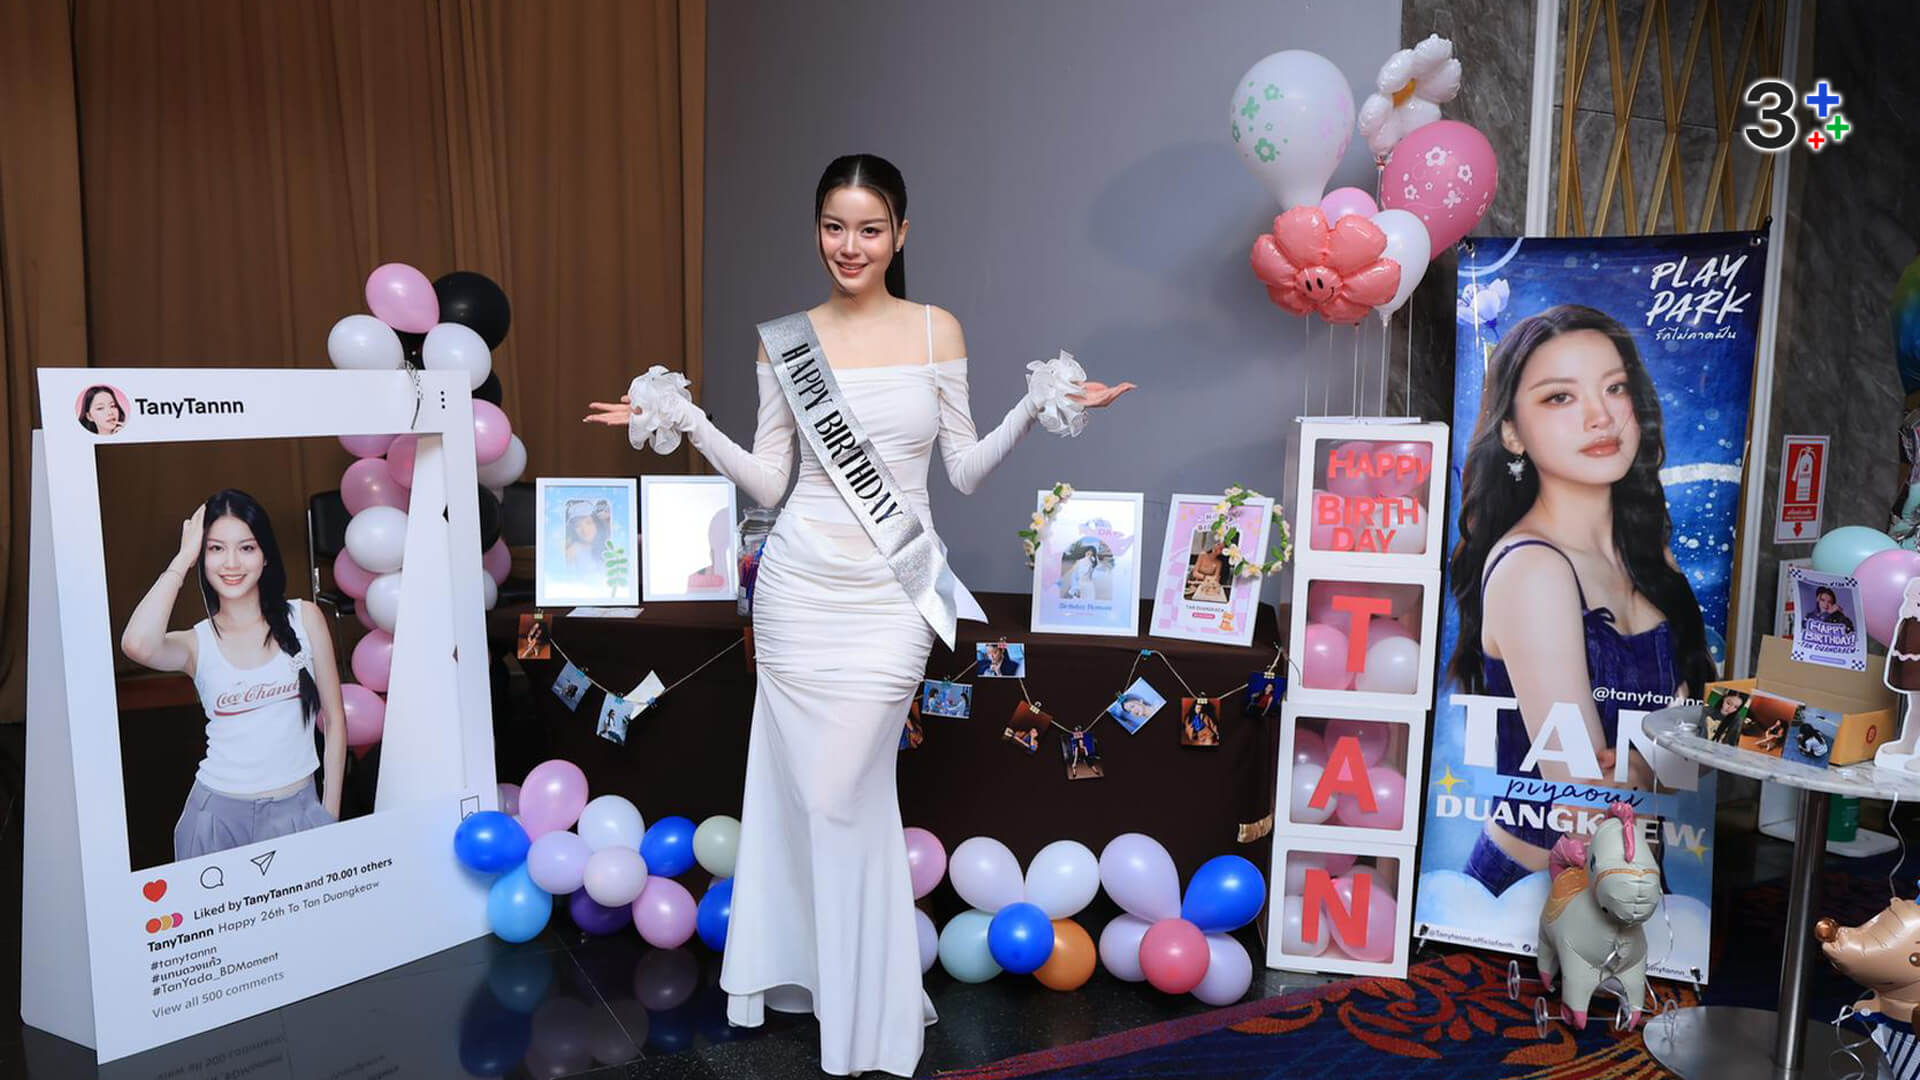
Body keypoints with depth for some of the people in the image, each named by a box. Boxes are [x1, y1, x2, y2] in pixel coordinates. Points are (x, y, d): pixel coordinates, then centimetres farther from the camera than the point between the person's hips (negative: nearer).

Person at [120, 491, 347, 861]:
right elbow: (137, 645, -26)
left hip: (298, 807, 0)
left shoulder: (304, 619, -1)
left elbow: (334, 718, 4)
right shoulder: (198, 643, -2)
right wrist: (183, 558, -15)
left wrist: (331, 813, 3)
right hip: (220, 812, 0)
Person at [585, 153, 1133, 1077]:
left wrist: (1033, 413, -8)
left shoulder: (936, 331, 4)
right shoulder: (786, 340, 5)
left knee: (845, 791, -1)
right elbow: (768, 481, 5)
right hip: (801, 582, 2)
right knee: (800, 783, 6)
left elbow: (965, 471, 5)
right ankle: (799, 968, 30)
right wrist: (684, 422, -4)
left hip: (892, 587, -1)